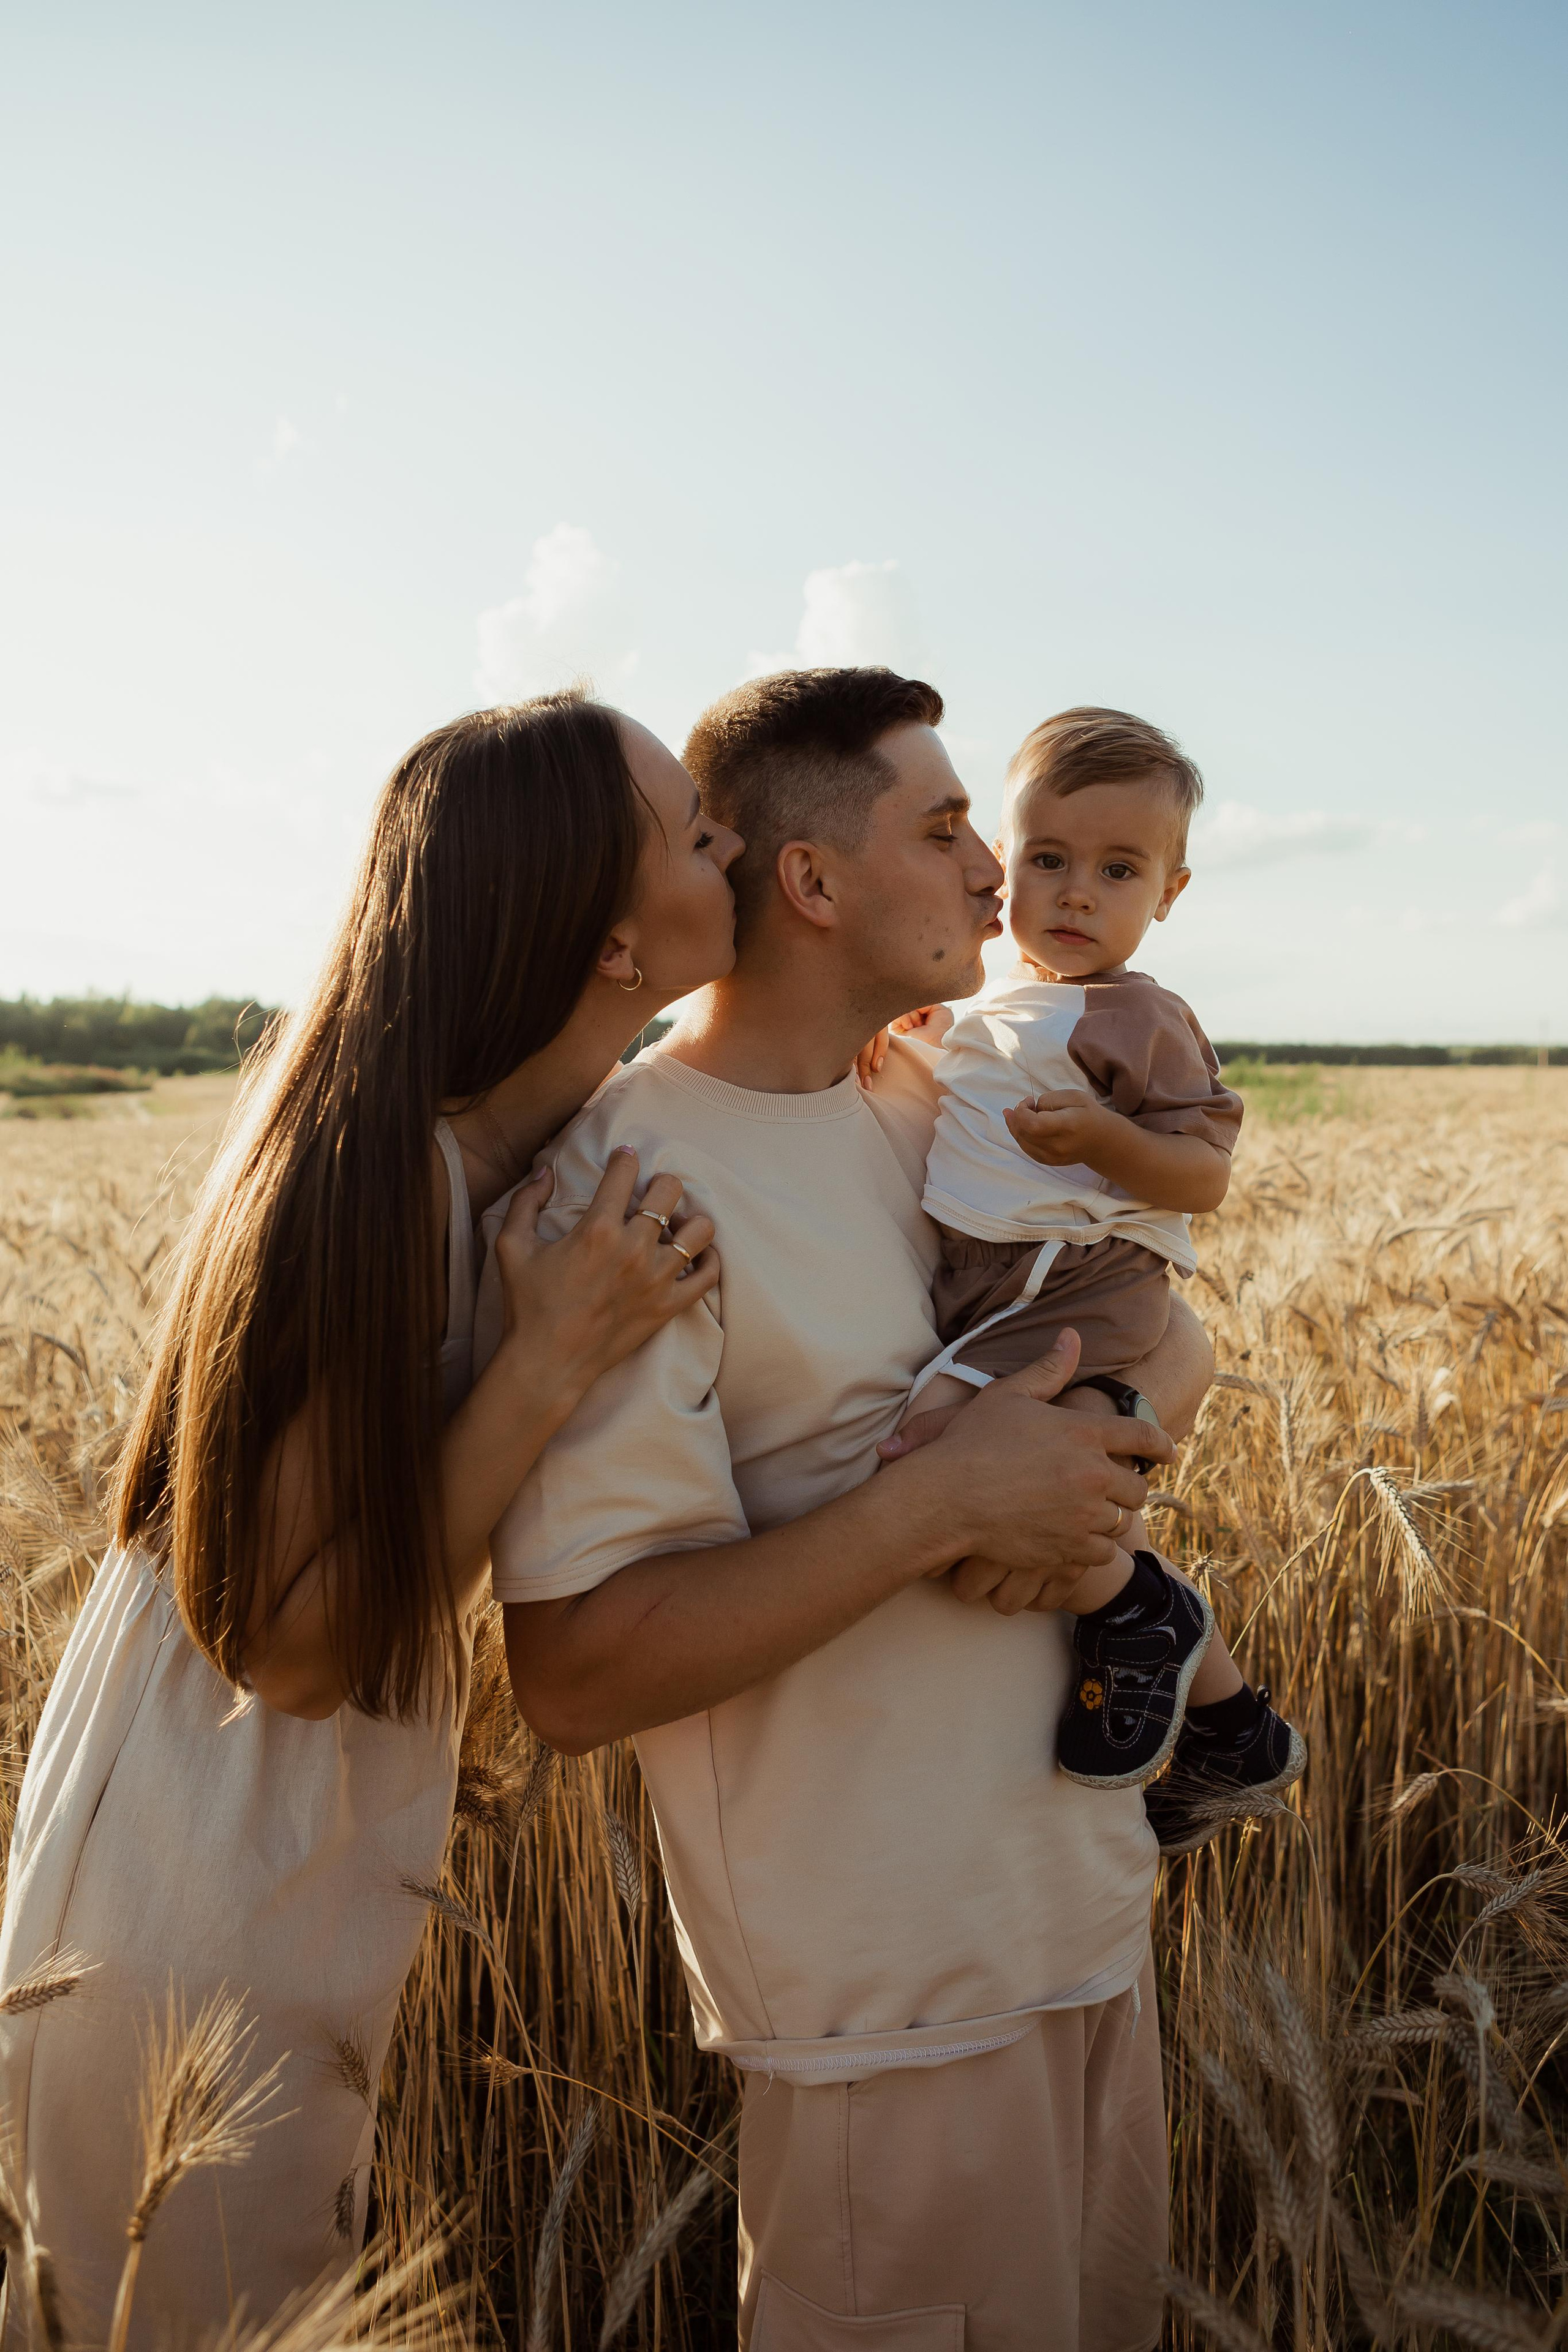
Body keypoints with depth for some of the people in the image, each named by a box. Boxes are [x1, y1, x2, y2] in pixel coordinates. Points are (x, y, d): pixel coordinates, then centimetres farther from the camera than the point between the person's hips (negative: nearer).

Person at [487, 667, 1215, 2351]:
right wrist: (940, 1501, -26)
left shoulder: (931, 1103, 3)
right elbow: (572, 1677, -23)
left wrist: (1110, 1449, -11)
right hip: (888, 1989, -7)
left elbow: (1173, 1332, 12)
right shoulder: (622, 1182, -20)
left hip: (1090, 1894, 8)